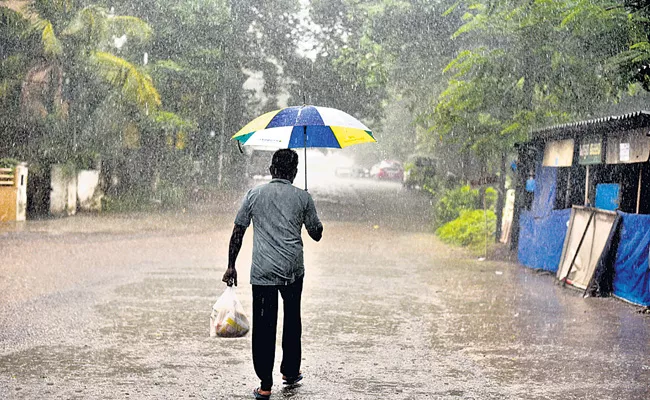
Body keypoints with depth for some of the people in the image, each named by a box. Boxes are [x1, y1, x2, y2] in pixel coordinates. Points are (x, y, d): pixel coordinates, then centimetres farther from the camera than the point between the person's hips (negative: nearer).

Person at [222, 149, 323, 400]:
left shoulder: (254, 194, 5)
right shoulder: (302, 197, 3)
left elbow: (238, 232, 4)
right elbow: (316, 234, 11)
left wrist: (231, 265, 10)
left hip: (262, 272, -1)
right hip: (293, 270, 1)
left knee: (264, 326, 1)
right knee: (292, 320, 19)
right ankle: (290, 372, 30)